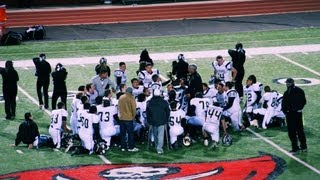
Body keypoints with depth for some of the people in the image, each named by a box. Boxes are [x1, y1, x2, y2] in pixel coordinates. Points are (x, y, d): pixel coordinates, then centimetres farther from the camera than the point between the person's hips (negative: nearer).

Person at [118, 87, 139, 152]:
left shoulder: (121, 97, 4)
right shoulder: (131, 98, -12)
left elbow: (119, 107, 11)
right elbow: (134, 108, -11)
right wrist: (133, 116, 4)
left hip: (121, 118, 5)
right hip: (129, 118, -5)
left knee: (122, 133, 11)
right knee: (130, 133, 2)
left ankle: (123, 147, 15)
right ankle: (131, 147, 4)